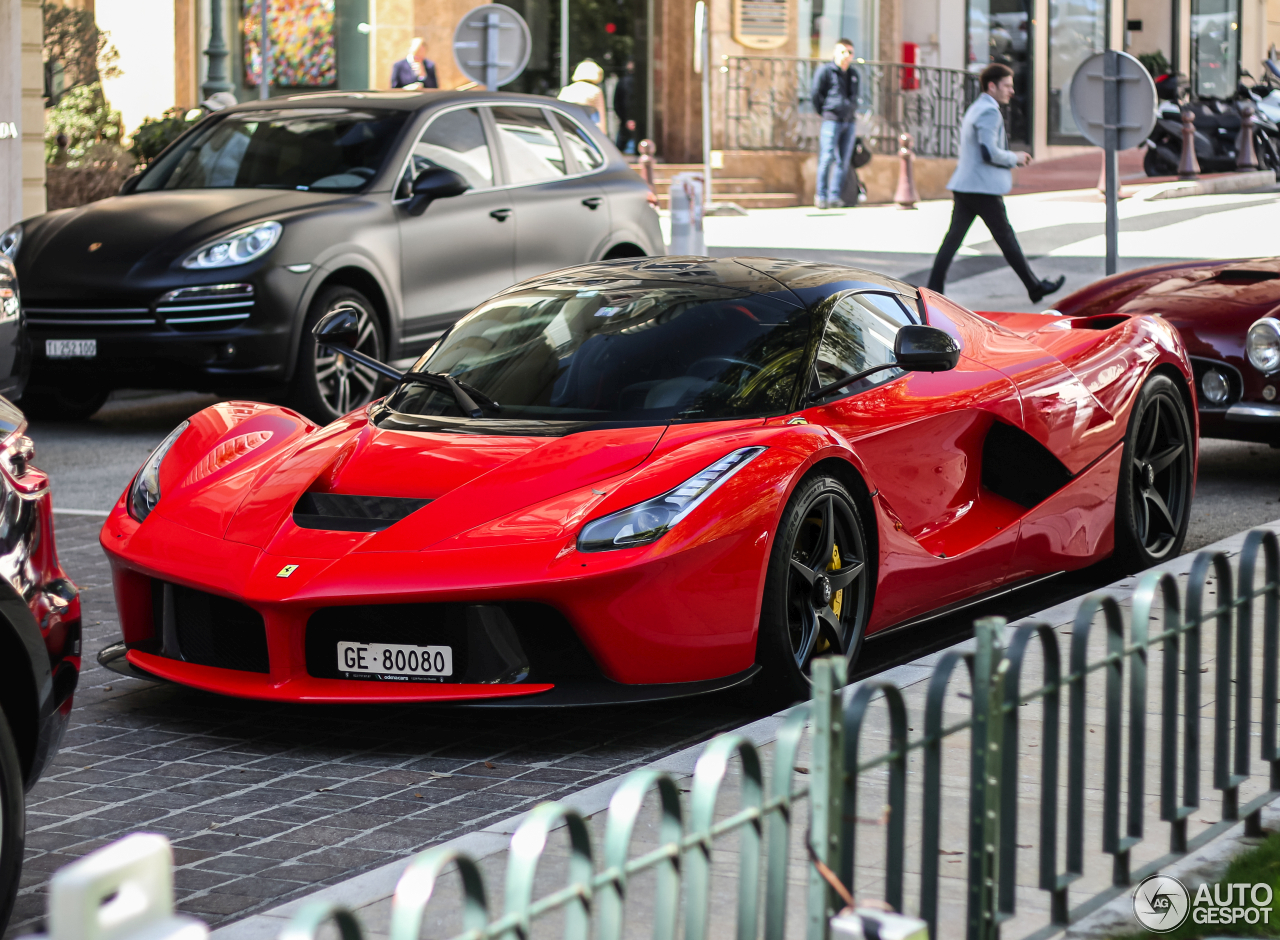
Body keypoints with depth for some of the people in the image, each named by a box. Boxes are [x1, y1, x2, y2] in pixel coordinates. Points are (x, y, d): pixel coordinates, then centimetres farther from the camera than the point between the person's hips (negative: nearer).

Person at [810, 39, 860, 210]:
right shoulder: (825, 71, -3)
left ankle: (834, 196, 3)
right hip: (831, 120, -6)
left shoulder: (854, 74, 15)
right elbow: (816, 94, 0)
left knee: (843, 161, 1)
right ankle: (821, 196, -5)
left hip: (849, 122, 6)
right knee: (827, 158, -10)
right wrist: (823, 113, 4)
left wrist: (851, 109, 16)